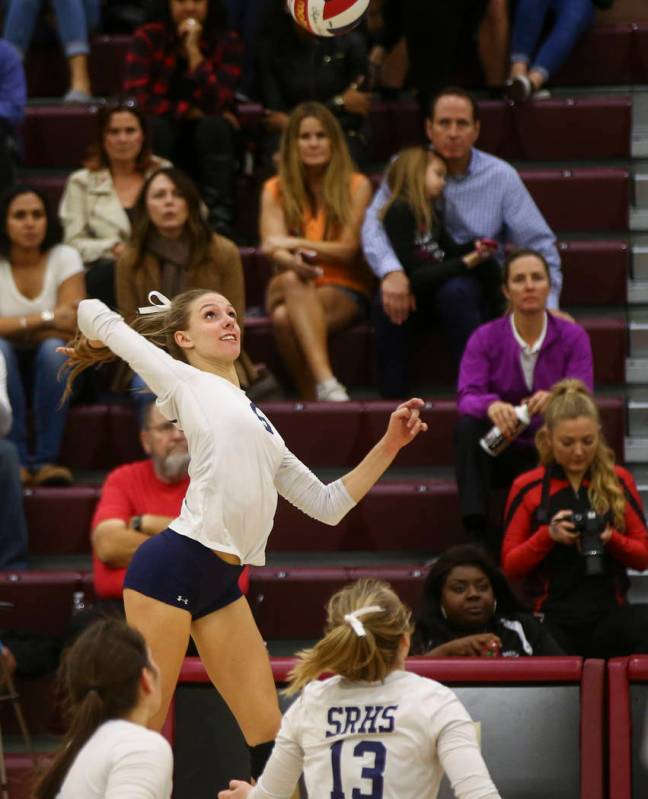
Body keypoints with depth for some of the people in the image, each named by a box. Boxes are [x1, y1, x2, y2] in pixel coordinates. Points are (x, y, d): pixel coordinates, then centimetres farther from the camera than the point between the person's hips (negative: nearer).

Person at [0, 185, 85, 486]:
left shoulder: (64, 258, -4)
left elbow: (74, 329, -13)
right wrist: (45, 320, -22)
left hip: (52, 371, 0)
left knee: (53, 349, -33)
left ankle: (46, 459, -32)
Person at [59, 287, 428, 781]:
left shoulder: (258, 421, 25)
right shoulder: (184, 380, 4)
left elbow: (327, 504, 24)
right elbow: (95, 312, 7)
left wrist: (390, 445, 16)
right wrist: (99, 340, 30)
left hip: (223, 582, 7)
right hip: (172, 567, -7)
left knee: (269, 732, 4)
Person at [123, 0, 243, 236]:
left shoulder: (227, 42, -6)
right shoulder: (147, 37, -6)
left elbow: (215, 105, -20)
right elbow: (137, 96, -18)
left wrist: (194, 51, -24)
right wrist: (190, 112, -20)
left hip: (207, 145, 1)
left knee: (215, 126, -31)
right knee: (155, 126, -32)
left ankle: (219, 219, -32)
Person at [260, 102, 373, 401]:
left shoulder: (356, 186, 3)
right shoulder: (275, 190, 10)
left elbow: (348, 250, -4)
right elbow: (273, 248, -5)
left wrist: (297, 244, -18)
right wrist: (291, 261, -30)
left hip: (344, 292, -2)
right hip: (293, 289, 2)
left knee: (289, 316, -35)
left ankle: (317, 397, -42)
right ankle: (326, 384, -46)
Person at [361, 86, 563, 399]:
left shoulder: (501, 177, 2)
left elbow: (539, 245, 3)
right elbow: (374, 224, -13)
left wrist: (547, 307, -11)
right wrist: (391, 272, -34)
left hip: (479, 288, -1)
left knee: (456, 292, -36)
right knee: (387, 302, -32)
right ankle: (392, 400, -22)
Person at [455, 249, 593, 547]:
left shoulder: (572, 336, 0)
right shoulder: (485, 338, -1)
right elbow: (467, 396, -15)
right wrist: (491, 405, -40)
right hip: (502, 452, 1)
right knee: (468, 426, -30)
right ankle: (476, 533, -37)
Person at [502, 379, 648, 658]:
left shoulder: (618, 481, 7)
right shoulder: (527, 488, 4)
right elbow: (509, 567, 5)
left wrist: (611, 538, -13)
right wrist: (548, 535, -14)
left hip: (609, 614, -1)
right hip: (553, 620, 1)